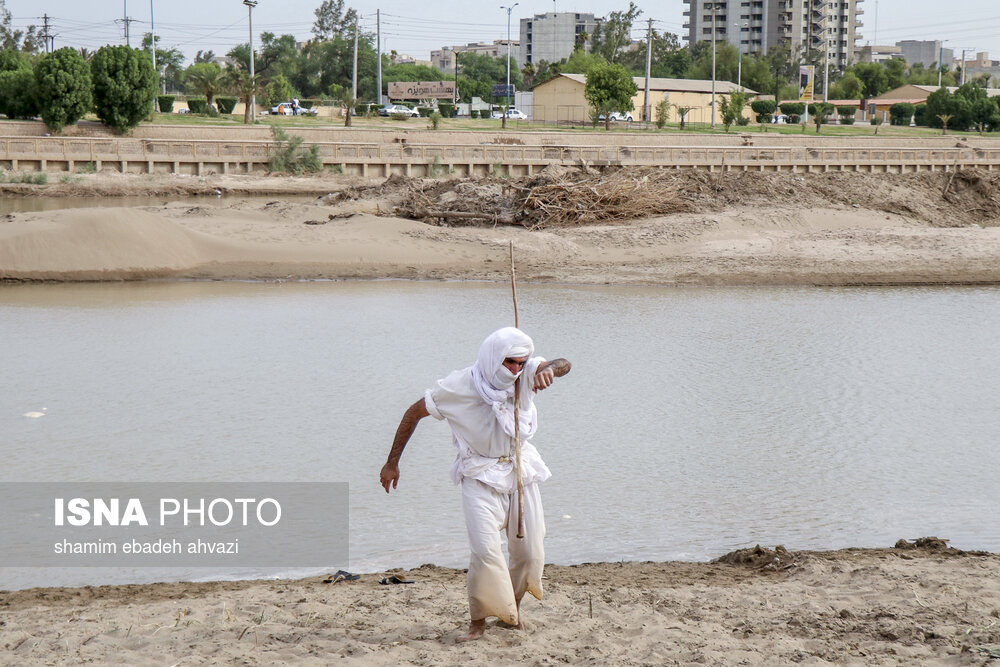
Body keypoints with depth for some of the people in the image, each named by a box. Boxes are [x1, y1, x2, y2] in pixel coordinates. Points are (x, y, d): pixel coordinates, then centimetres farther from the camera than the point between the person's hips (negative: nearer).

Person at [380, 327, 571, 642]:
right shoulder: (459, 387, -16)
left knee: (530, 552, 4)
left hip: (520, 471, 4)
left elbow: (563, 364, -20)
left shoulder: (525, 373, -9)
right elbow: (414, 413, -6)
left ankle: (512, 609, 30)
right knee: (485, 551, -19)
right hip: (480, 474, -4)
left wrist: (550, 369, -46)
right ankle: (478, 623, -4)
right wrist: (392, 463, -4)